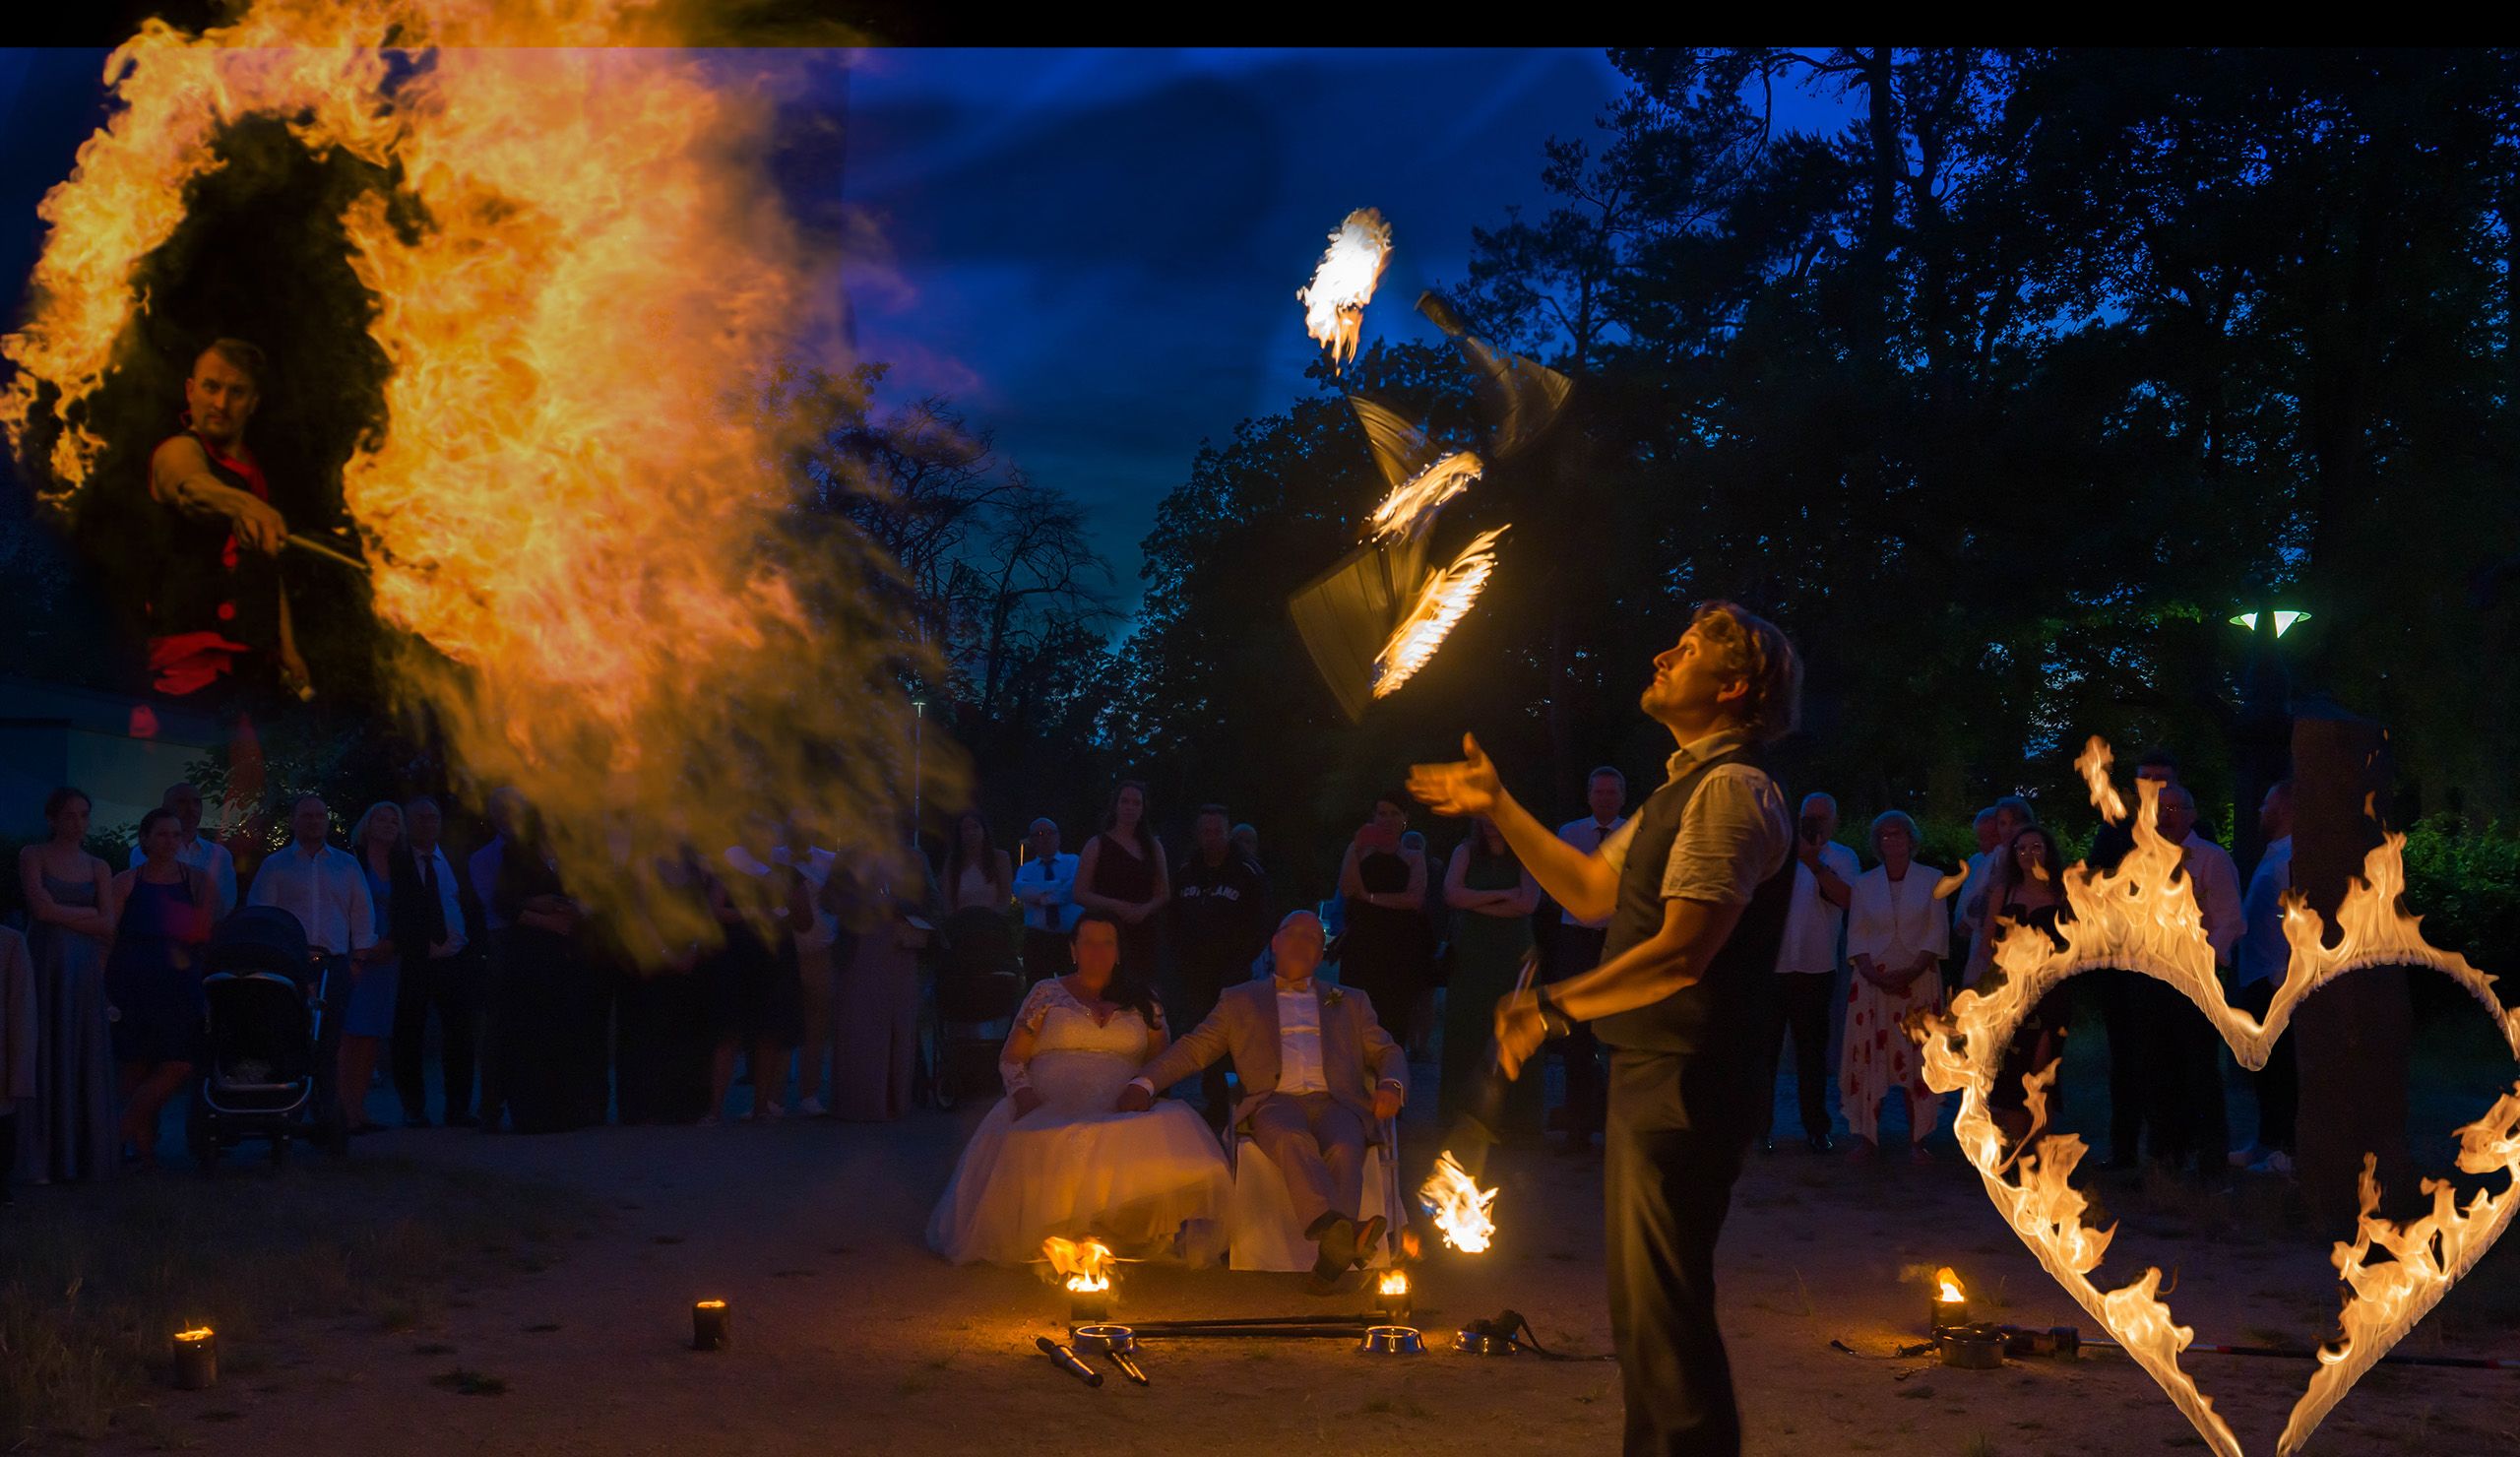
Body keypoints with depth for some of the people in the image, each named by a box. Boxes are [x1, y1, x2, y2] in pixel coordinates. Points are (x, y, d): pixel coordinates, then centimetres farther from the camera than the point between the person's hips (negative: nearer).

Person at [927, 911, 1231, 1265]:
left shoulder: (1143, 1003, 21)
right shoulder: (1047, 994, 18)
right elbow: (1011, 1059, 15)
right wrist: (1023, 1093, -6)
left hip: (1124, 1114, 1)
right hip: (1051, 1112, -1)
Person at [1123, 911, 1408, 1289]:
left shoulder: (1351, 1002, 31)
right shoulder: (1240, 1000, 27)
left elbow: (1388, 1052, 25)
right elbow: (1193, 1049, 20)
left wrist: (1390, 1086, 1)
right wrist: (1144, 1083, 2)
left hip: (1334, 1103, 1)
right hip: (1274, 1102, -1)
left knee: (1344, 1149, -36)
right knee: (1293, 1140, -39)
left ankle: (1333, 1252, -53)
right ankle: (1339, 1230, -61)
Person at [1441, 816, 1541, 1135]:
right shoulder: (1466, 853, 11)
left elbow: (1528, 903, -8)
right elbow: (1452, 894, -4)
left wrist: (1478, 904, -6)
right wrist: (1501, 896, -7)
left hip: (1512, 958, -1)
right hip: (1470, 960, 1)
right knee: (1464, 1037, -4)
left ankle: (1513, 1119, -3)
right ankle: (1460, 1118, 0)